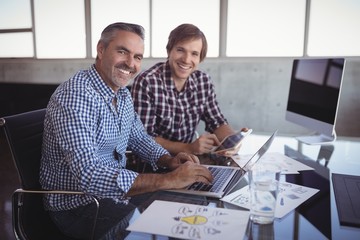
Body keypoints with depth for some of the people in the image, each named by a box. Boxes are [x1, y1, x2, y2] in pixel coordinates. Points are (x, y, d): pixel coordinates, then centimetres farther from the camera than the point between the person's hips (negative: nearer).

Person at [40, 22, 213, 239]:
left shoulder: (123, 93, 2)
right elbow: (89, 176, -35)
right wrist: (168, 179, -36)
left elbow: (138, 138, 13)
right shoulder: (75, 96, -26)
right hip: (79, 206, -7)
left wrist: (169, 160, -7)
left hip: (115, 190, 8)